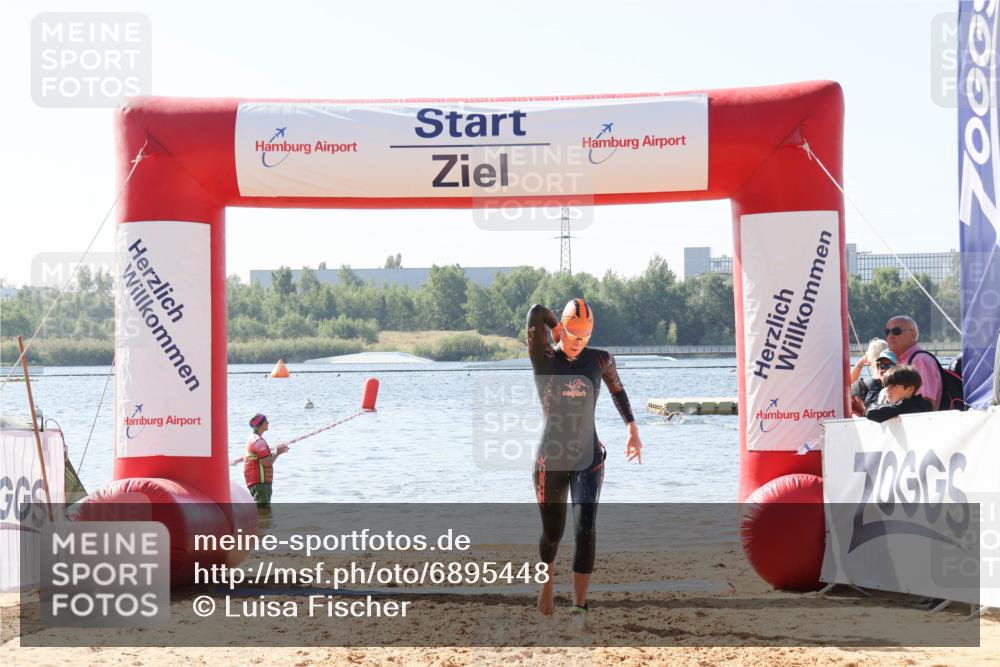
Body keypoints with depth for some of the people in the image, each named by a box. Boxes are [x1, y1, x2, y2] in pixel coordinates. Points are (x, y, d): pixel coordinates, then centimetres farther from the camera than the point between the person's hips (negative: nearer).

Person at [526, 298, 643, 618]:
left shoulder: (600, 360, 1)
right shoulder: (543, 360, -8)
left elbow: (617, 389, 21)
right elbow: (536, 313, -22)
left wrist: (633, 430, 21)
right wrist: (554, 326, -4)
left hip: (588, 461, 1)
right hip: (550, 462, -1)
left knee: (585, 529, -16)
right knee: (552, 533, 10)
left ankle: (579, 607, -15)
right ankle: (547, 580, 44)